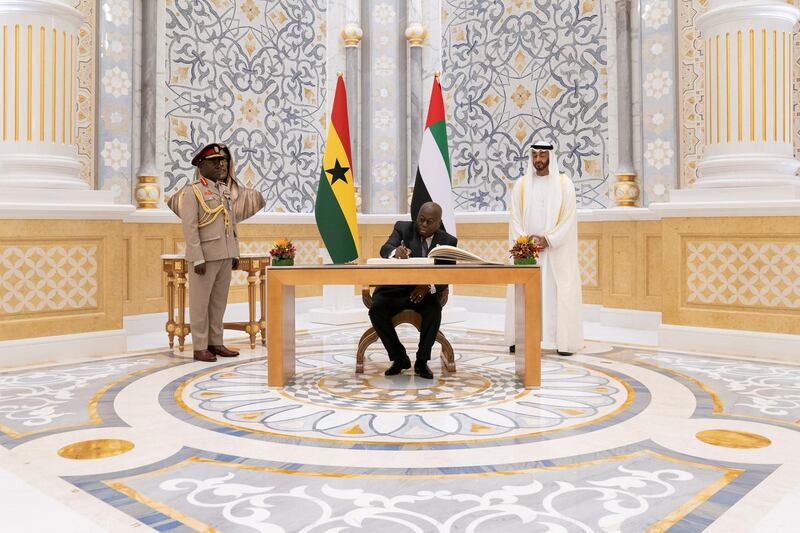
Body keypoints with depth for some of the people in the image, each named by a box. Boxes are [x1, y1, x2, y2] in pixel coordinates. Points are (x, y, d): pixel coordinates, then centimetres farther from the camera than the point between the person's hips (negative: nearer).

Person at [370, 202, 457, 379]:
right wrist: (395, 251, -44)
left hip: (425, 291, 0)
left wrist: (429, 286, -30)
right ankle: (399, 358, -8)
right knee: (376, 309, -27)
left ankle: (422, 361, -13)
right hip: (396, 288, 0)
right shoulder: (403, 228, -1)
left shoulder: (448, 241, 1)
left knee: (434, 310, -32)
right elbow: (385, 249, -18)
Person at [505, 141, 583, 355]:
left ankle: (563, 341, 1)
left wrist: (547, 240, -13)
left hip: (556, 250, -2)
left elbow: (568, 218, -5)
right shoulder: (521, 184, 8)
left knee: (559, 293, -4)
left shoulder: (564, 183, 1)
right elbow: (515, 217, 4)